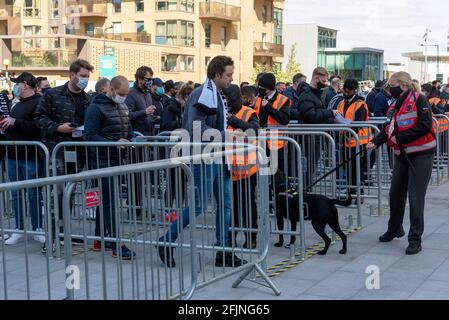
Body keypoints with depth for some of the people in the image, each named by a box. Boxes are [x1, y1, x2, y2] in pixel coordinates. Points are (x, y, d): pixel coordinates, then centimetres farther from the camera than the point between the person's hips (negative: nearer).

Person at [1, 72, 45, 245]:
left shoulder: (39, 103, -11)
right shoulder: (18, 105, 19)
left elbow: (38, 127, -24)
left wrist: (15, 122, -22)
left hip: (31, 157, -9)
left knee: (33, 194, -1)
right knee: (16, 195, 10)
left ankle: (37, 229, 9)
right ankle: (19, 230, 17)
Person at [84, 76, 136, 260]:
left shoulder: (123, 107, 14)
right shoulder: (96, 108, -11)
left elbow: (128, 129, 25)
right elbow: (90, 136, -16)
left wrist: (130, 140, 2)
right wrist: (115, 143, -25)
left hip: (118, 160, 8)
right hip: (103, 160, -8)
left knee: (106, 200, 14)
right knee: (110, 201, -8)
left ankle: (100, 238, 23)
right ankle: (116, 245, -7)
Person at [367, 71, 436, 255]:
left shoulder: (419, 100, -12)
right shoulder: (398, 105, 12)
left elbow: (425, 126, -22)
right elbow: (390, 128, 14)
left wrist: (400, 138, -18)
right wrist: (376, 142, -2)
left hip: (420, 156, -8)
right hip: (402, 155, 8)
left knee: (415, 197, -7)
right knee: (396, 194, 14)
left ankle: (415, 240, 1)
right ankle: (395, 230, 34)